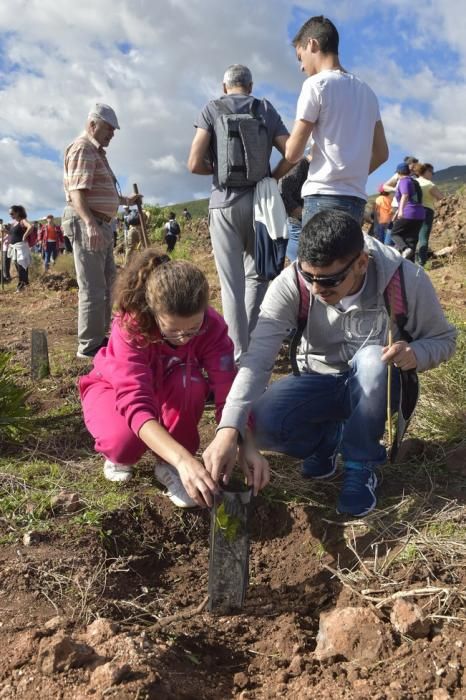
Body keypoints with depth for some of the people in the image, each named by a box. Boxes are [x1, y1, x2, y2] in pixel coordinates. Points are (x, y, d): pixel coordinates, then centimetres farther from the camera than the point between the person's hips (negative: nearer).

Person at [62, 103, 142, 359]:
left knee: (107, 283, 17)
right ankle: (89, 346, -1)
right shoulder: (82, 149, -11)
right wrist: (89, 224, -37)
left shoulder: (97, 152, 21)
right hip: (87, 225, -11)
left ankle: (99, 337, 28)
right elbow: (77, 192, -24)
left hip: (101, 225, 11)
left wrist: (126, 200, 34)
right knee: (93, 288, -8)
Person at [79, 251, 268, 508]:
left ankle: (168, 465, -11)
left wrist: (247, 447, -53)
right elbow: (136, 402, -49)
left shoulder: (212, 326, -29)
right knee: (127, 436, -37)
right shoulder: (130, 326, -38)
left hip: (166, 391, 3)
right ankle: (119, 455, 2)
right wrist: (184, 459, -62)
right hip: (115, 388, -2)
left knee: (191, 381, -34)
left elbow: (227, 391, -35)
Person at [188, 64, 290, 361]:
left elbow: (195, 163, -7)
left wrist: (217, 169, 12)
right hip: (259, 200, 2)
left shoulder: (212, 109, 3)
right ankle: (252, 343, 15)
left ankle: (240, 353, 0)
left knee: (232, 283, 0)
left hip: (225, 202, -2)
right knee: (257, 275, 15)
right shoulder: (266, 109, 10)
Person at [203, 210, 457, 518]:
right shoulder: (290, 284, -24)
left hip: (379, 384, 0)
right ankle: (328, 438, 7)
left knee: (372, 358, -36)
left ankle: (361, 465, -12)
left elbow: (444, 339, -8)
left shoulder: (405, 280, -24)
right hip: (319, 382, 1)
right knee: (263, 421, -28)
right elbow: (258, 356, -33)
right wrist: (228, 430, -46)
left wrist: (416, 354, -33)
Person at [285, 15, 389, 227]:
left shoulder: (316, 84, -2)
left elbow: (292, 153, -4)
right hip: (356, 199, 7)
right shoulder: (366, 91, 19)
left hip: (324, 197, -7)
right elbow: (381, 153, 21)